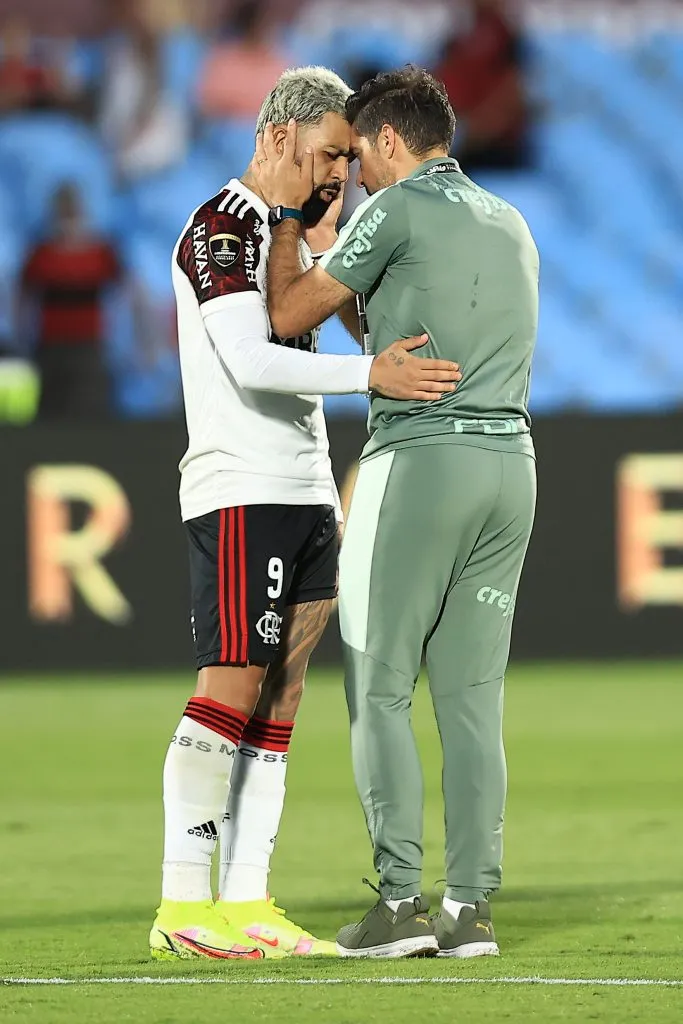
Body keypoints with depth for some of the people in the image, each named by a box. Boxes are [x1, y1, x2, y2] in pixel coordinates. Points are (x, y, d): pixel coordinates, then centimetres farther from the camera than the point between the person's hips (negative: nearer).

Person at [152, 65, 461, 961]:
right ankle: (182, 906, -10)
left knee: (278, 702, 4)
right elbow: (251, 363, -23)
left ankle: (245, 907, 3)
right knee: (231, 688, -11)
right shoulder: (224, 226, -9)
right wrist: (370, 374, -29)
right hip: (241, 493, -9)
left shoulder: (288, 231, 20)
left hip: (304, 494, 9)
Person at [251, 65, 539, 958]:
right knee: (473, 696, 6)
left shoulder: (399, 208, -4)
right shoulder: (512, 225, 19)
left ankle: (400, 901, -8)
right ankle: (472, 907, 2)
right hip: (510, 459, 7)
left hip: (419, 458, -7)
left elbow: (292, 314, 1)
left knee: (379, 686, -1)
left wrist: (283, 211, 15)